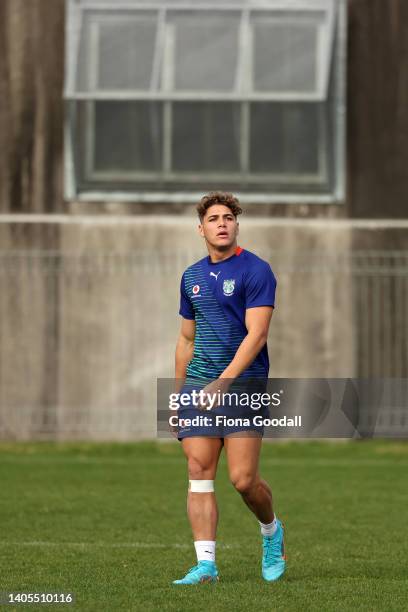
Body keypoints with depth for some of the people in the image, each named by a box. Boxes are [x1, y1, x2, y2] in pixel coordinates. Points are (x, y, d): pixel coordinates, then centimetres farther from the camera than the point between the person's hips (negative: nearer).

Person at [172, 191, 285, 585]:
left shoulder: (256, 271, -6)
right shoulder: (192, 277, 14)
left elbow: (256, 334, -14)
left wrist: (223, 382, -23)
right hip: (198, 386, 5)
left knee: (243, 479, -9)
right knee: (198, 472, -5)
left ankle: (271, 531, 22)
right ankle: (205, 564, -5)